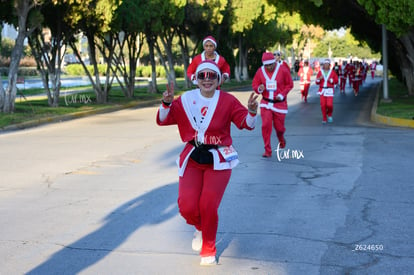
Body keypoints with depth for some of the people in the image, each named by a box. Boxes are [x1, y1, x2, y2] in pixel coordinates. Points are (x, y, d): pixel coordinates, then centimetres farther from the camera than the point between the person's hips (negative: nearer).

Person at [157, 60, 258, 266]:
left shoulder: (227, 101, -7)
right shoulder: (186, 100, -2)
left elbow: (246, 124, -8)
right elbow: (162, 120, -4)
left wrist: (251, 112, -30)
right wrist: (166, 104, -23)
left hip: (218, 160, -2)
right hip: (192, 159, 2)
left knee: (208, 206, -7)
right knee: (187, 206, -9)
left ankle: (208, 250, 19)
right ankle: (200, 228, 30)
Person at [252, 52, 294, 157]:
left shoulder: (283, 69, -9)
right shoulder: (260, 71, -3)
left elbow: (289, 84, -1)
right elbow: (254, 84, 5)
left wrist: (282, 94, -14)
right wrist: (259, 89, -17)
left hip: (279, 103, -1)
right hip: (266, 103, 1)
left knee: (279, 127, 7)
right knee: (266, 125, -11)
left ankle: (281, 139, 44)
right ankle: (267, 151, -2)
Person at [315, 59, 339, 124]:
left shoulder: (332, 72, 4)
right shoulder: (320, 72, 7)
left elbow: (336, 81, 7)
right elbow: (317, 82, 7)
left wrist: (331, 80, -12)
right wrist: (319, 79, -13)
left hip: (329, 90, -1)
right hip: (322, 90, 1)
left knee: (329, 105, -12)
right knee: (323, 105, -3)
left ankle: (329, 115, 17)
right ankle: (324, 118, 11)